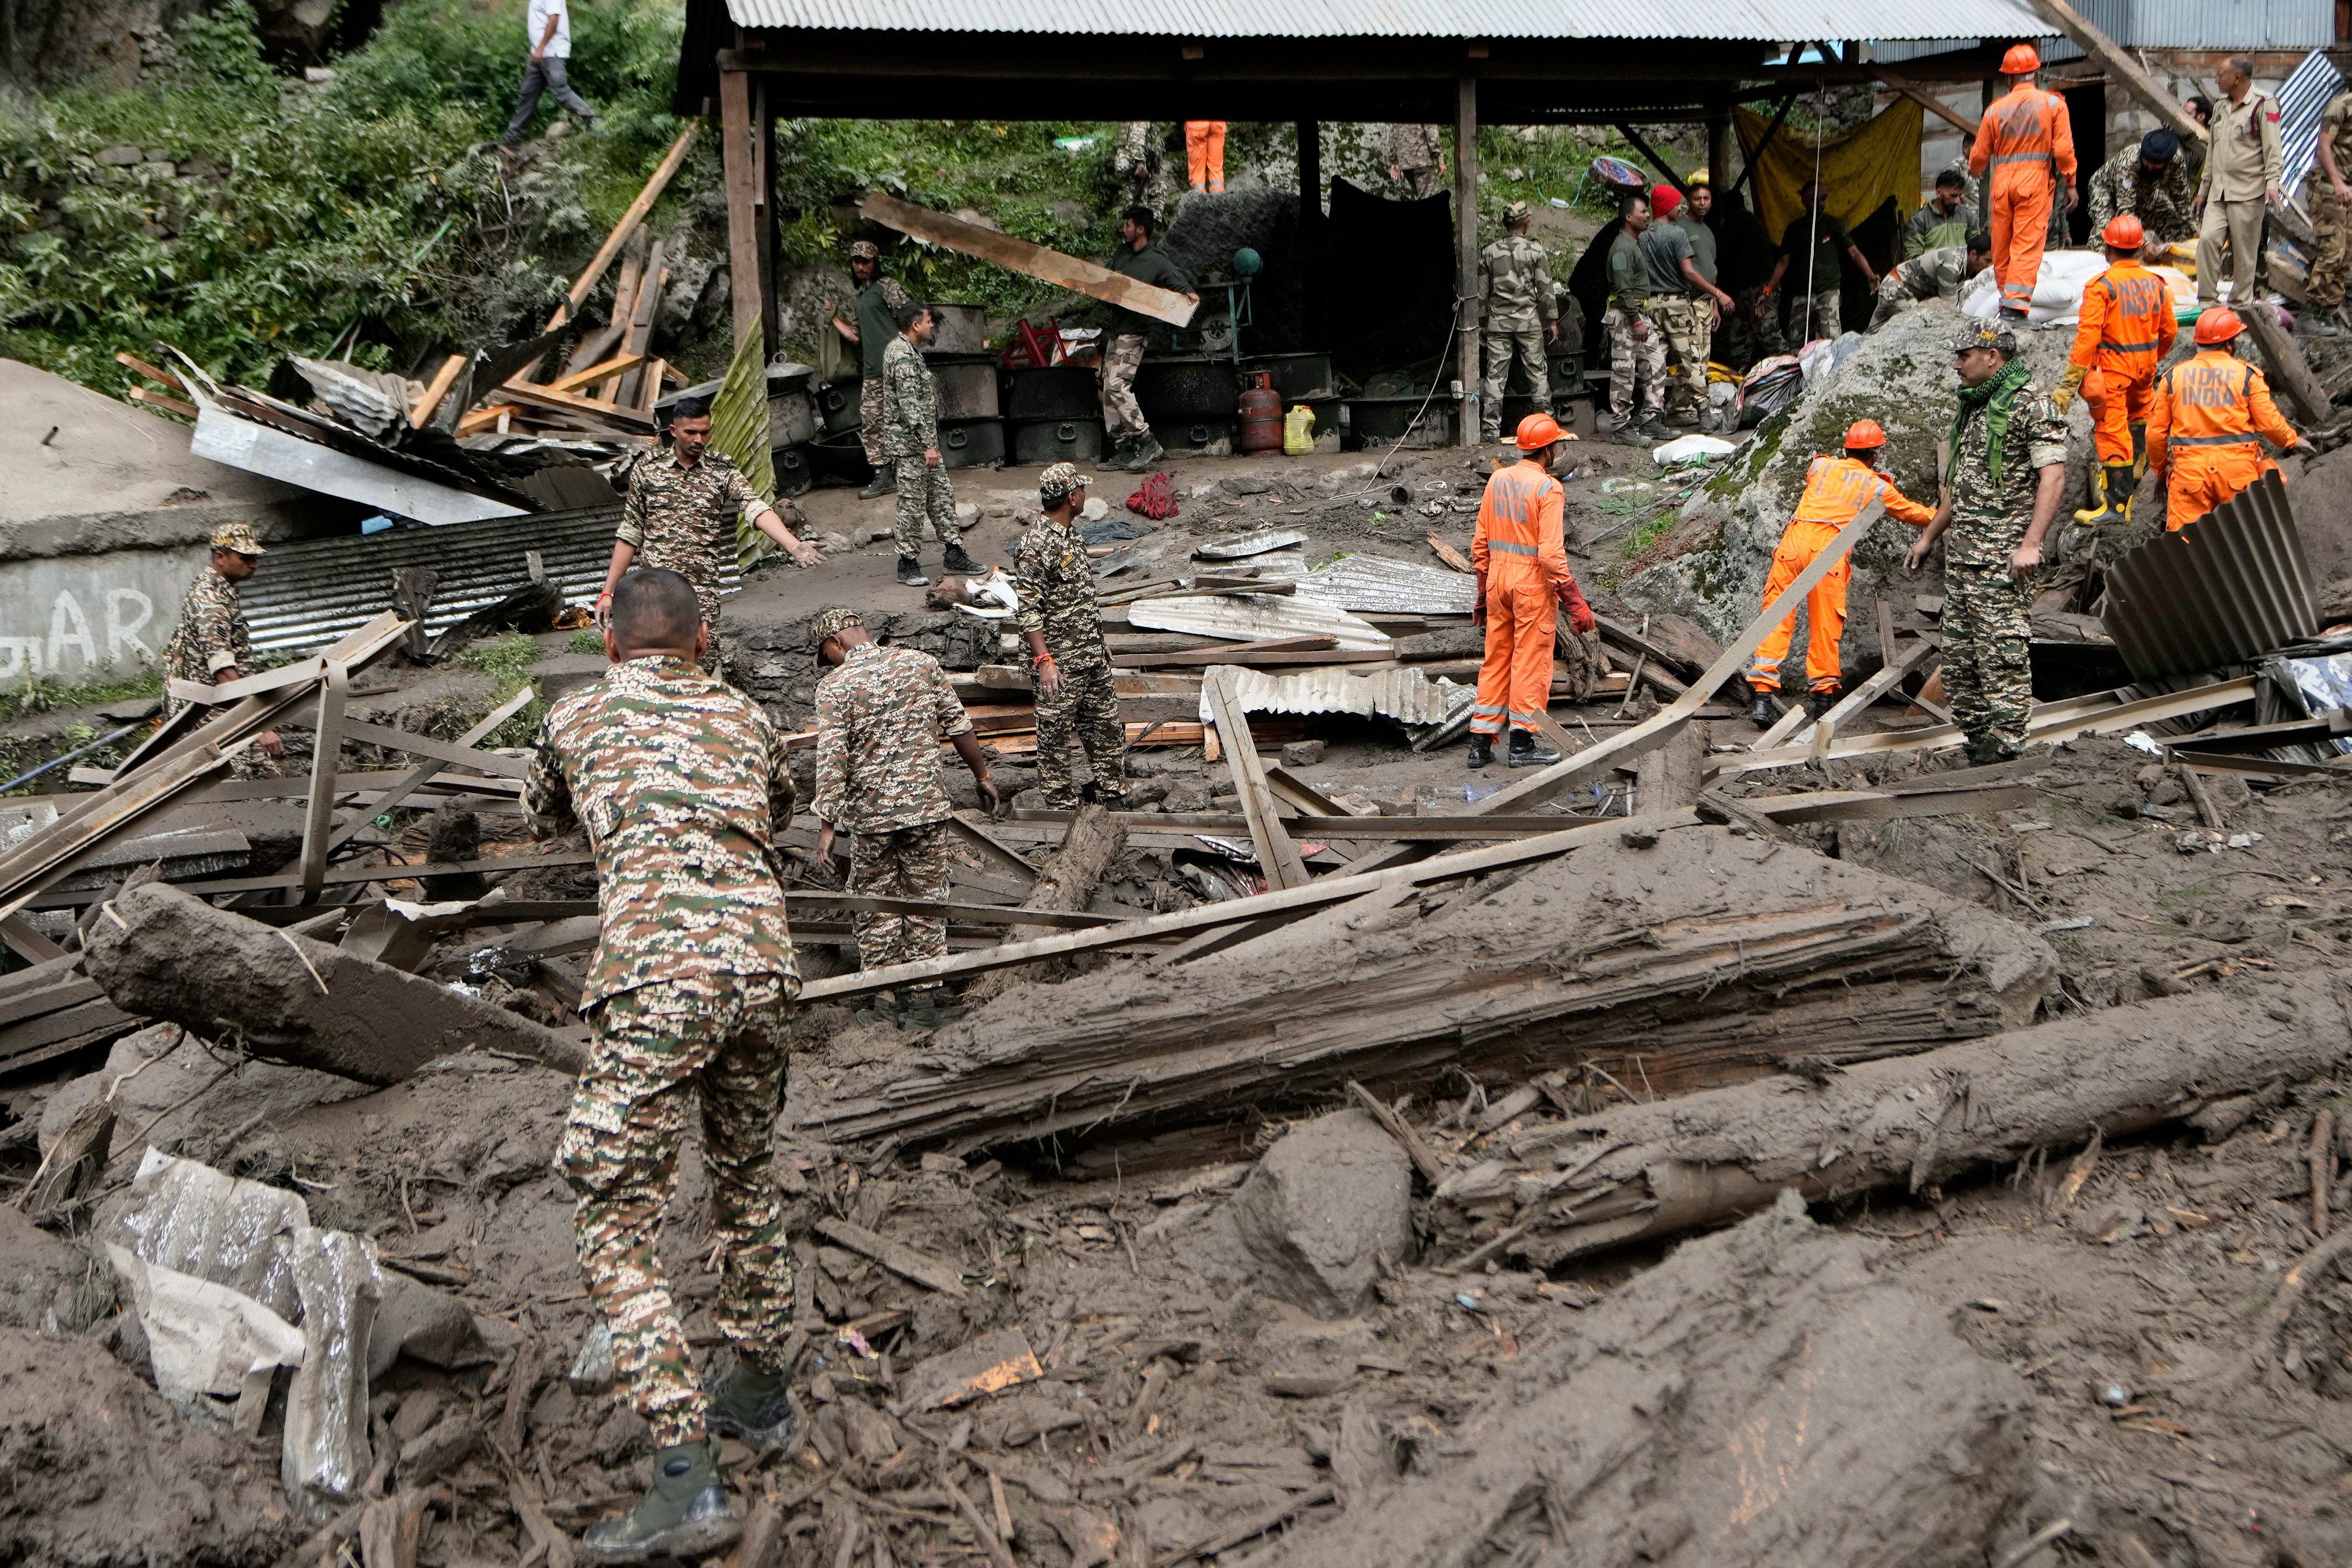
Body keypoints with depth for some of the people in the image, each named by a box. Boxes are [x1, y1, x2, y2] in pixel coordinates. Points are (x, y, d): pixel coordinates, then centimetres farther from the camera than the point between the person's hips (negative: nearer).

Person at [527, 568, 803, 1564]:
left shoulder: (576, 719, 16)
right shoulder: (745, 717, 22)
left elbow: (541, 821, 37)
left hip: (654, 972, -5)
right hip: (760, 961, 5)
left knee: (615, 1227, -1)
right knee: (745, 1180, 25)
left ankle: (687, 1481, -8)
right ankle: (760, 1395, 39)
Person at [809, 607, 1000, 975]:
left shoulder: (834, 686, -9)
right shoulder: (922, 663, 1)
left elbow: (831, 760, -16)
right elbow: (959, 727, 5)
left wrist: (827, 824, -13)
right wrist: (983, 776, 16)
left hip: (871, 812, -2)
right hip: (928, 806, 3)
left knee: (875, 904, 12)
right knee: (927, 898, 12)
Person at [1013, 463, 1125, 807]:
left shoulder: (1071, 532, 9)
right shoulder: (1036, 546, -20)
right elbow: (1027, 611, -22)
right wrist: (1045, 661, -26)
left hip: (1092, 653, 9)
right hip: (1061, 660, -9)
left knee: (1107, 724, 16)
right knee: (1057, 733, 3)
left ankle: (1112, 792, 29)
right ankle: (1062, 805, 14)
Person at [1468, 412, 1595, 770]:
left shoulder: (1497, 480, 6)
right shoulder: (1548, 489, -13)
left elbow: (1480, 543, 9)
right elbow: (1551, 554, -19)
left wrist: (1483, 590, 18)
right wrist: (1575, 601, -15)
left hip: (1498, 579, 6)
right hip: (1534, 583, -6)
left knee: (1496, 662, 12)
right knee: (1531, 663, 2)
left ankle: (1481, 743, 14)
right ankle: (1523, 744, 6)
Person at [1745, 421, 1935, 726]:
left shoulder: (1821, 465, 21)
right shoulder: (1878, 487, 16)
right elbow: (1911, 512, 32)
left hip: (1795, 538, 2)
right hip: (1829, 550, -2)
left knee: (1777, 618, -1)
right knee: (1826, 624, 7)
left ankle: (1761, 694, -8)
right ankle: (1822, 694, 13)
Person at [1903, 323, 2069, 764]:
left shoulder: (2032, 407, -7)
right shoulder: (1972, 408, 20)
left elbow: (2053, 478, -15)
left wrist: (2031, 544, -23)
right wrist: (1928, 536, 27)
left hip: (2003, 556, -9)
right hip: (1960, 553, 9)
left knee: (2001, 646, -9)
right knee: (1959, 652, 9)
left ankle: (2005, 739, -5)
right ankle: (1976, 734, 17)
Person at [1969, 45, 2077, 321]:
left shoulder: (1996, 109, 4)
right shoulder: (2053, 104, 1)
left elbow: (1980, 155, 11)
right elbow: (2064, 150, -4)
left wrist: (1976, 171, 33)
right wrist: (2071, 184, 4)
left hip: (2002, 181, 2)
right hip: (2036, 180, -2)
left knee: (2002, 244, 11)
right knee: (2028, 243, -6)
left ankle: (2007, 298, 19)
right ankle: (2017, 301, -17)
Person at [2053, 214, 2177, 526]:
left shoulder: (2101, 286, -16)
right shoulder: (2156, 284, 3)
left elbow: (2088, 336, -22)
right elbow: (2169, 331, 12)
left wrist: (2068, 383, -22)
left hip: (2112, 366, -6)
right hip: (2145, 365, 6)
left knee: (2112, 429, -4)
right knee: (2138, 415, 28)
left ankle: (2118, 505, -5)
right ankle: (2132, 473, 47)